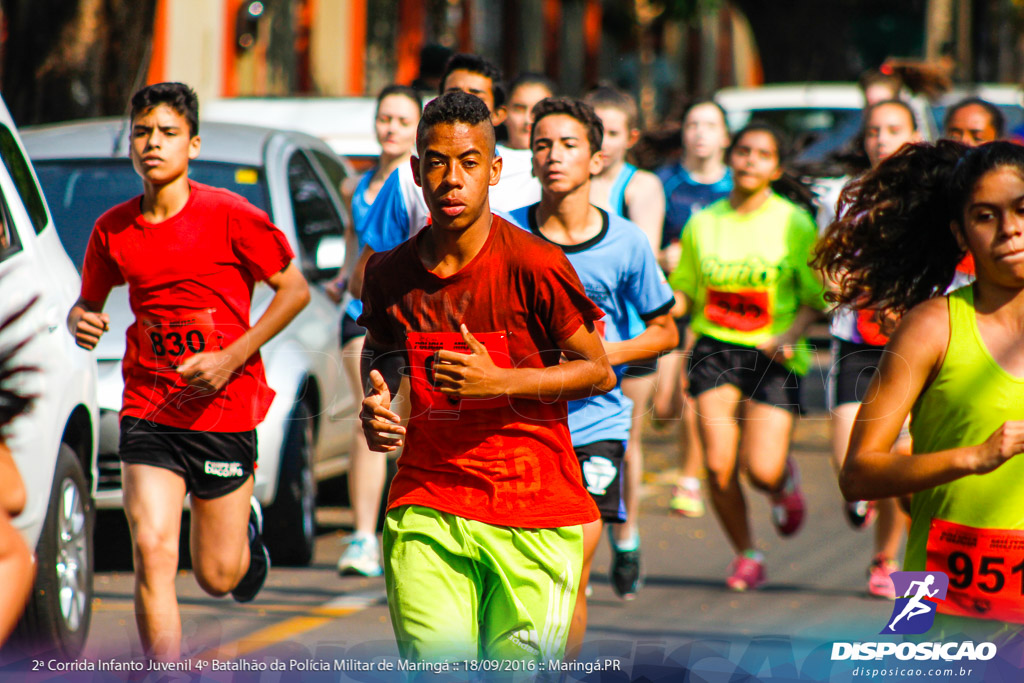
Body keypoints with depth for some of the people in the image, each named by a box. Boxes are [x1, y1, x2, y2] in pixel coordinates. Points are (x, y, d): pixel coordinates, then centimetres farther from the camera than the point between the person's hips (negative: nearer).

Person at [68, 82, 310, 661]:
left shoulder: (230, 216, -9)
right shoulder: (113, 230, 1)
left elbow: (295, 290, -4)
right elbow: (89, 301, 17)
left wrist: (231, 358, -13)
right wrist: (81, 321, -8)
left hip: (225, 411, -2)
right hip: (148, 412, 2)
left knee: (218, 576, 8)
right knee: (153, 553, -16)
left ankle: (248, 528, 45)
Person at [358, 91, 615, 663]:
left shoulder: (534, 266, -9)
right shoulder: (389, 272, 3)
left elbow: (599, 372, -3)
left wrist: (499, 382, -15)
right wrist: (375, 407, 0)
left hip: (534, 515, -2)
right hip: (427, 503, 2)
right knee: (436, 668, -13)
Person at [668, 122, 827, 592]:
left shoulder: (794, 224, -1)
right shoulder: (702, 224, 7)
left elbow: (816, 300, 0)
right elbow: (685, 293, 17)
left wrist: (788, 336, -17)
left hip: (773, 357, -2)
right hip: (715, 350, 2)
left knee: (762, 470, -13)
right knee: (718, 465, -10)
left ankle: (785, 480, 26)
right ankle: (745, 554, 14)